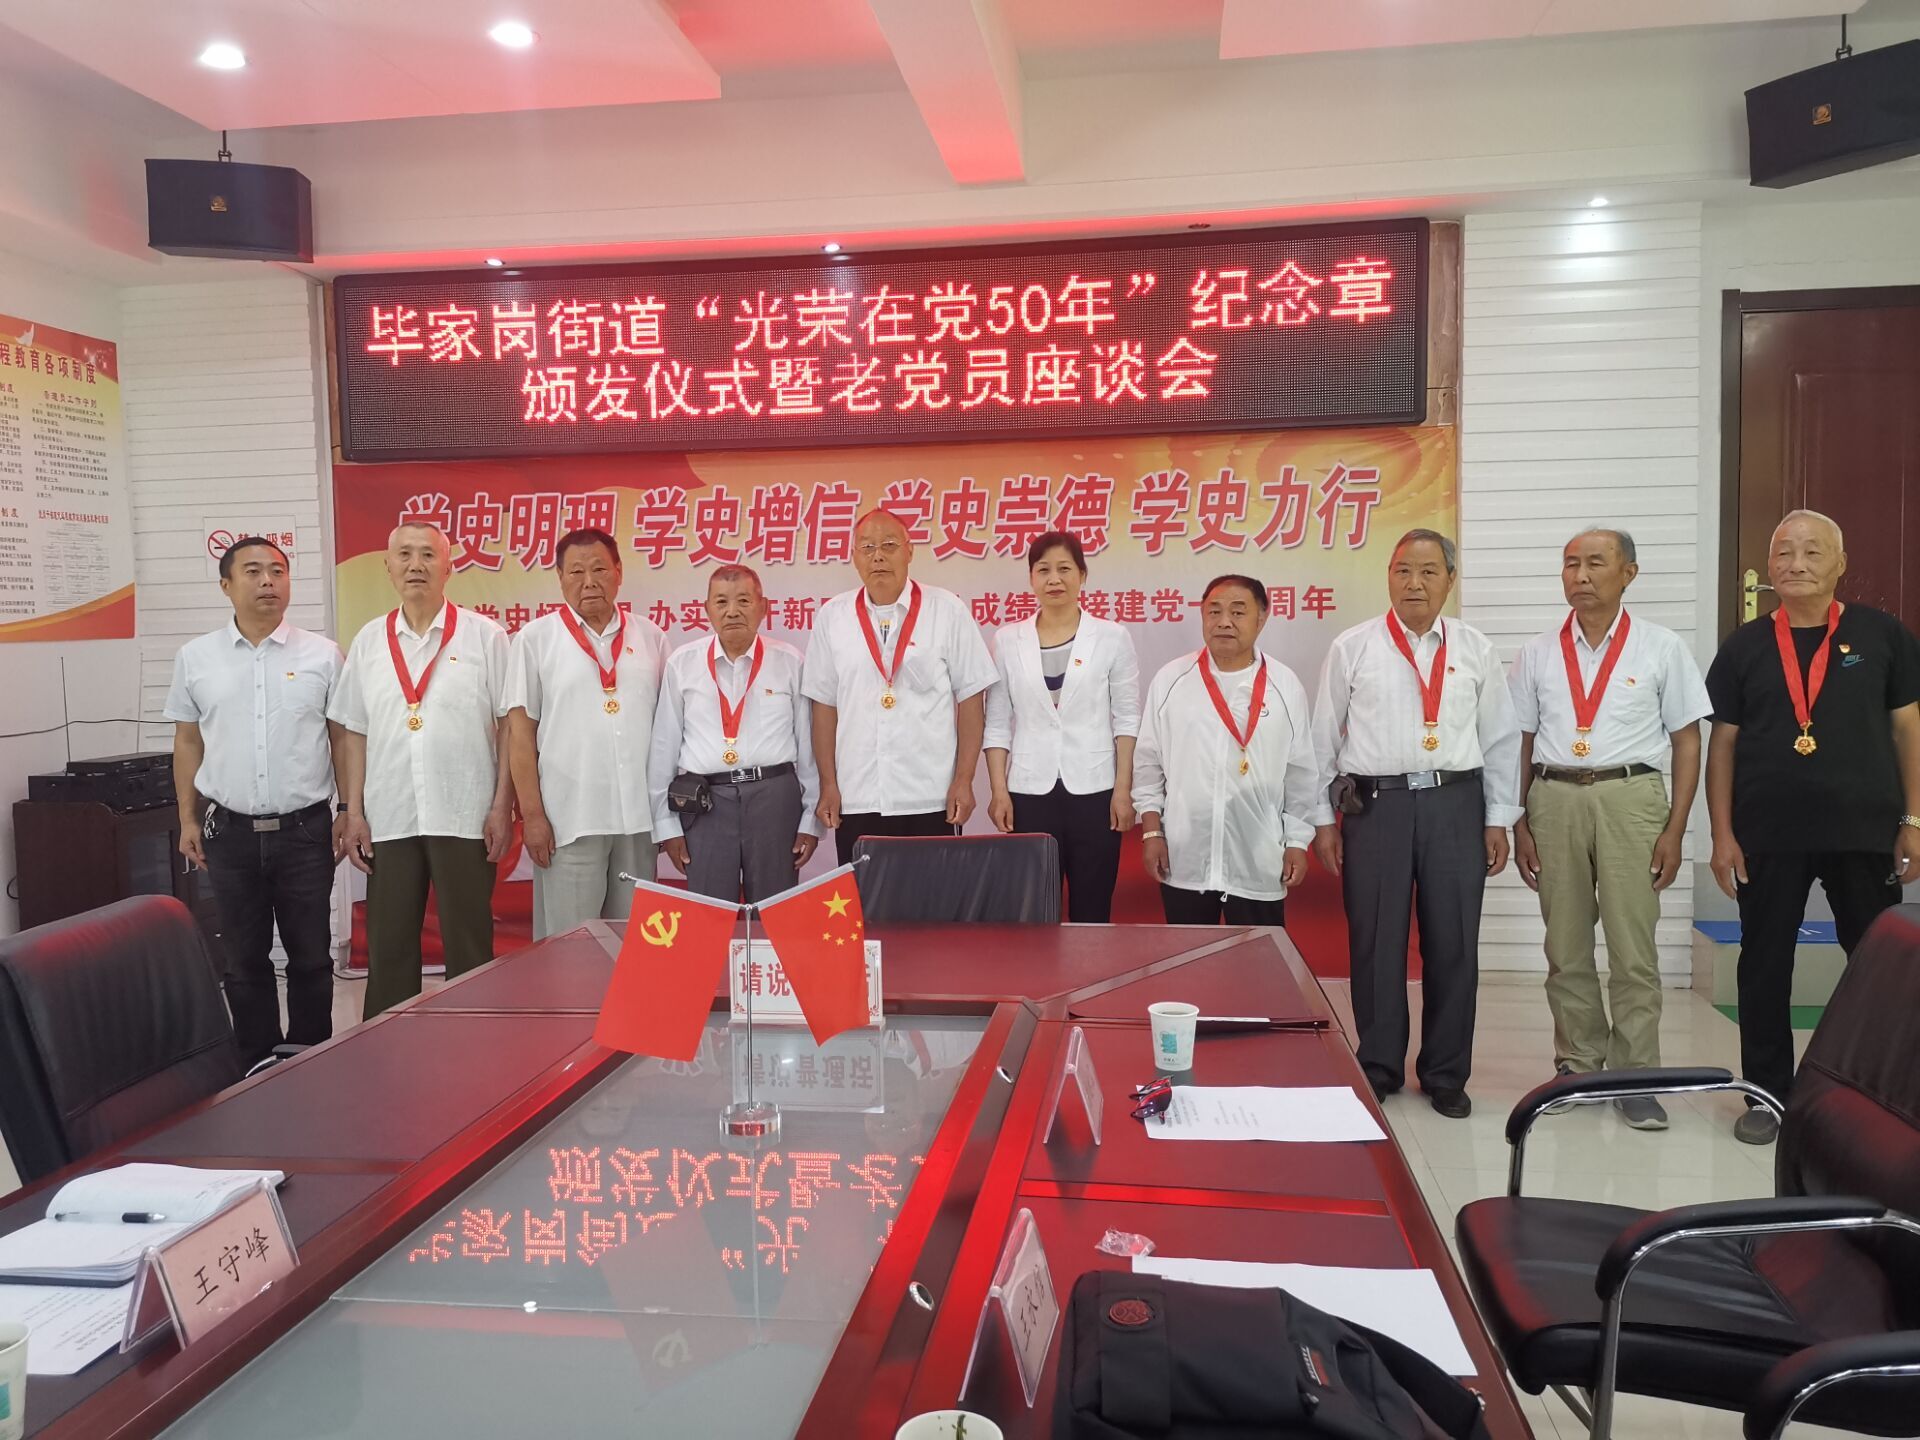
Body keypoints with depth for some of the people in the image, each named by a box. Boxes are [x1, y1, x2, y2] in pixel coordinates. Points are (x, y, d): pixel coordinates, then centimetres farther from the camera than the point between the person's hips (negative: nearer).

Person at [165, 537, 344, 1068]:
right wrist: (188, 820, 7)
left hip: (305, 829, -1)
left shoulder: (322, 655, 0)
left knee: (311, 955, 8)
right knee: (243, 958, 11)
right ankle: (258, 1065, 24)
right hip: (230, 831, 2)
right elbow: (188, 742, 10)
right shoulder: (195, 658, 4)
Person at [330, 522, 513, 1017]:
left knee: (469, 948, 5)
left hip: (466, 818, -3)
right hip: (389, 821, 3)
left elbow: (510, 725, -1)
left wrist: (502, 806, -7)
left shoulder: (484, 636, 0)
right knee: (387, 948, 9)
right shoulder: (369, 641, 10)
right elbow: (353, 733, 10)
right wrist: (353, 812, 4)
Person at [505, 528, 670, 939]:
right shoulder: (535, 638, 1)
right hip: (568, 818, -3)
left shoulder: (650, 637, 9)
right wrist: (531, 814, -7)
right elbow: (521, 731, -1)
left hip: (640, 816, 3)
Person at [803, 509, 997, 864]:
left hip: (931, 800, -2)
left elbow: (970, 699, 1)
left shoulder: (947, 610, -1)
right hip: (856, 801, 2)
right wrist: (828, 785, 4)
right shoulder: (832, 616, 5)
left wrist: (964, 780, -4)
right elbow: (824, 705, 8)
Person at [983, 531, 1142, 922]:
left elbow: (1127, 719, 1)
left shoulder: (1112, 637, 1)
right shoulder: (1007, 640, 4)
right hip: (1029, 792, 1)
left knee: (1092, 908, 6)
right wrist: (999, 790, -2)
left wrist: (1123, 789, -5)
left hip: (1094, 790, -1)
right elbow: (997, 723, 5)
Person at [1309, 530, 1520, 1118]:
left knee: (1453, 945, 7)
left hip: (1455, 804, 2)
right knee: (1376, 943, 5)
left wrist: (1498, 820, 6)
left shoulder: (1475, 650, 7)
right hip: (1375, 803, -1)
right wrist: (1323, 818, 1)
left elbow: (1500, 738, 9)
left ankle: (1446, 1075, 22)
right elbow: (1324, 737, 4)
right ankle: (1378, 1069, 21)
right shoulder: (1352, 648, 1)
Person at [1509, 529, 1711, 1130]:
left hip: (1630, 795, -2)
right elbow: (1522, 742, 11)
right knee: (1565, 945, 9)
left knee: (1633, 946, -2)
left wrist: (1675, 830, -3)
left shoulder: (1661, 647, 3)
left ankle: (1634, 1077, 9)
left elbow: (1687, 740, 3)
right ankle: (1578, 1063, 22)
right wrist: (1520, 826, 5)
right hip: (1553, 797, 3)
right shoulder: (1537, 653, 9)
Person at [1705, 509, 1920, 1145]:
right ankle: (1768, 1093, 19)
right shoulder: (1745, 647, 4)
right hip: (1768, 837, 1)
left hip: (1865, 832, 0)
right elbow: (1723, 743, 4)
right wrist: (1722, 835, -1)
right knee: (1764, 969, 7)